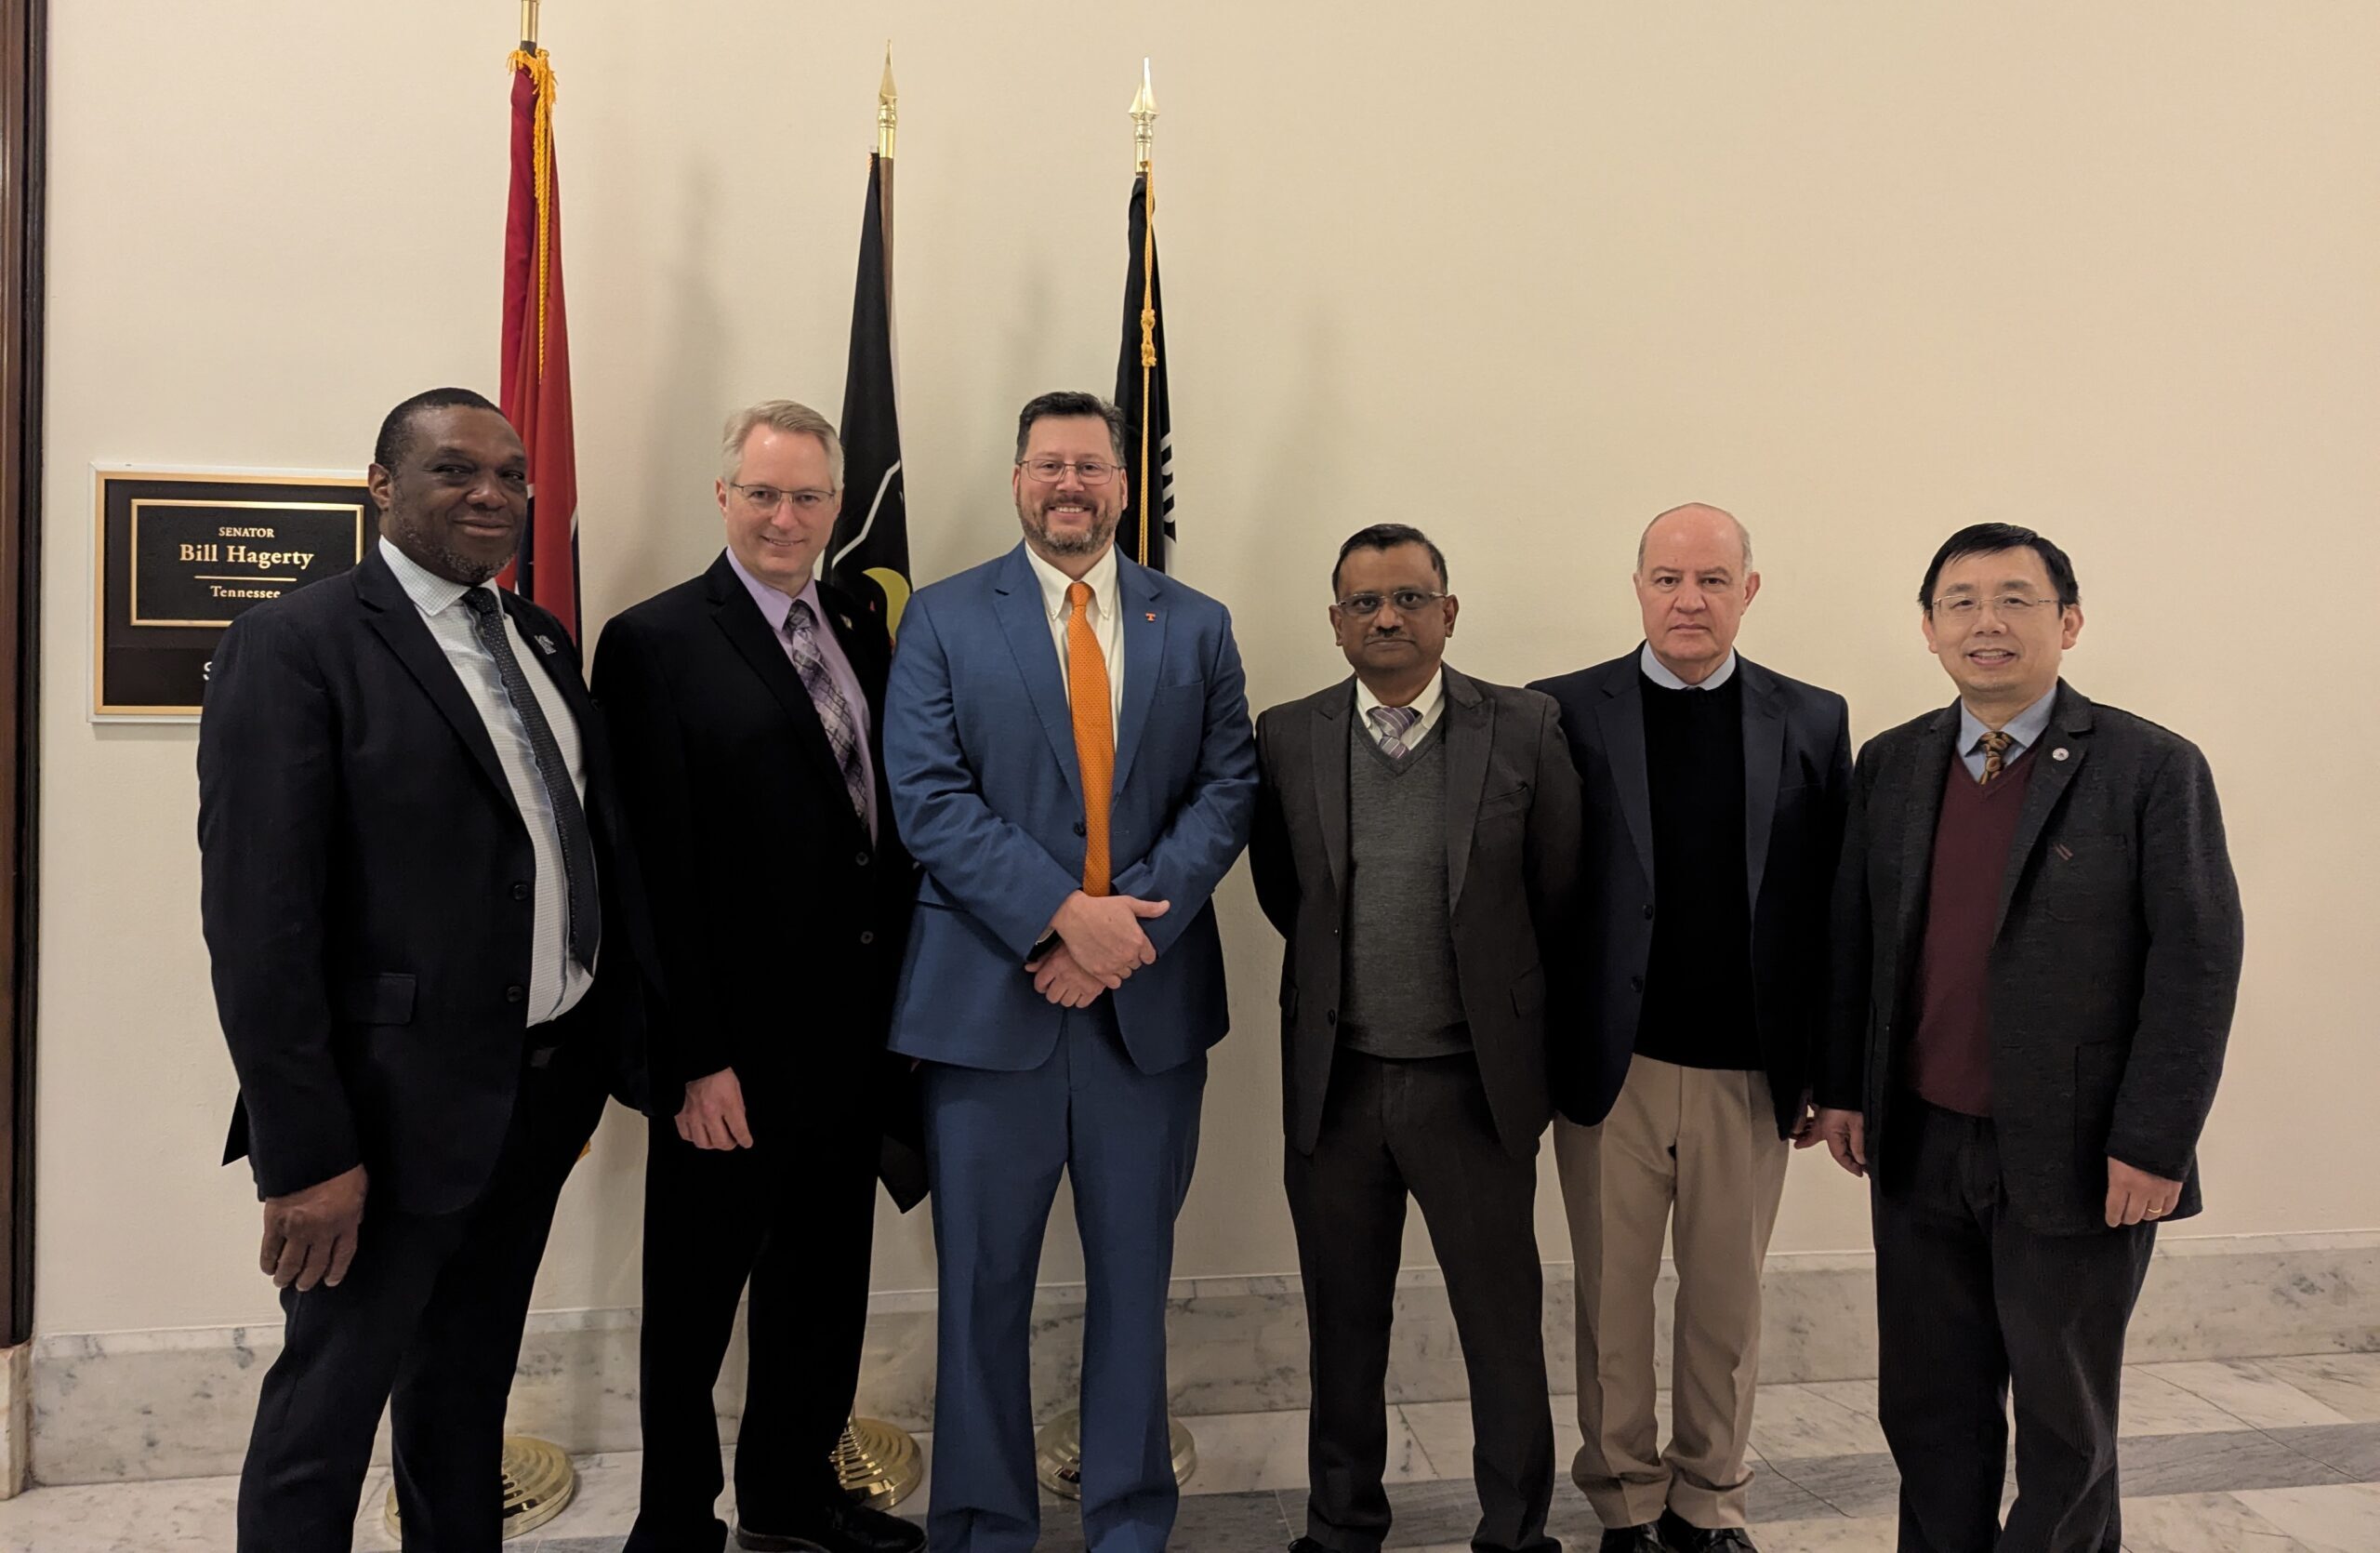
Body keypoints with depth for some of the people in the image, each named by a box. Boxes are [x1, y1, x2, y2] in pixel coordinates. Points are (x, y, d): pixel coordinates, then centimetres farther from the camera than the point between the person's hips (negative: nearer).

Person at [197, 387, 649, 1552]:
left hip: (547, 1088, 7)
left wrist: (614, 1044, 8)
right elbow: (257, 919, -17)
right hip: (398, 1104, -7)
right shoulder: (296, 646, -12)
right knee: (330, 1400, 9)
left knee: (472, 1382, 22)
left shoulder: (541, 639, 9)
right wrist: (306, 1152, -18)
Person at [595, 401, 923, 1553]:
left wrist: (899, 1003, 6)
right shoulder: (656, 643, -10)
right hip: (734, 1047, -6)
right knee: (696, 1296, 11)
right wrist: (696, 1057, -17)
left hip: (852, 1034, 6)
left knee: (823, 1279, 20)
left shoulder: (861, 631, 8)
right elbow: (657, 870, -14)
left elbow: (892, 817, 10)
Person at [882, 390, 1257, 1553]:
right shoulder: (942, 620, 2)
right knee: (982, 1280, 9)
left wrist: (1129, 921, -14)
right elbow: (930, 797, -8)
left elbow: (1228, 789, 0)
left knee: (1134, 1271, 13)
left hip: (1151, 997, 2)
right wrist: (1062, 916, -18)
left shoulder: (1196, 626, 9)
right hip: (988, 996, -2)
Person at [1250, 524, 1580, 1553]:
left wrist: (1499, 1008, 7)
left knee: (1505, 1326, 11)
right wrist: (1350, 976, 10)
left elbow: (1557, 895, 2)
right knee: (1343, 1331, 16)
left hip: (1477, 1082, -1)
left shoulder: (1525, 730, -4)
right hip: (1334, 1082, 2)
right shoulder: (1287, 737, 0)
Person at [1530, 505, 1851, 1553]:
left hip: (1749, 1073, 2)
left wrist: (1826, 1068, 1)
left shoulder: (1812, 723, 4)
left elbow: (1834, 907, 4)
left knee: (1727, 1300, 14)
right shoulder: (1565, 713, -2)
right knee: (1613, 1300, 11)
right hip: (1610, 1069, -1)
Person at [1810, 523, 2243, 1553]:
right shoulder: (1891, 764, 6)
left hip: (2077, 1158, -4)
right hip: (1919, 1148, 4)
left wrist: (2155, 1144, -14)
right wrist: (1840, 1085, 6)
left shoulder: (2153, 768, -7)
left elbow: (2198, 961, -11)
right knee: (1928, 1406, 16)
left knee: (2065, 1418, 13)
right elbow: (1851, 937, 10)